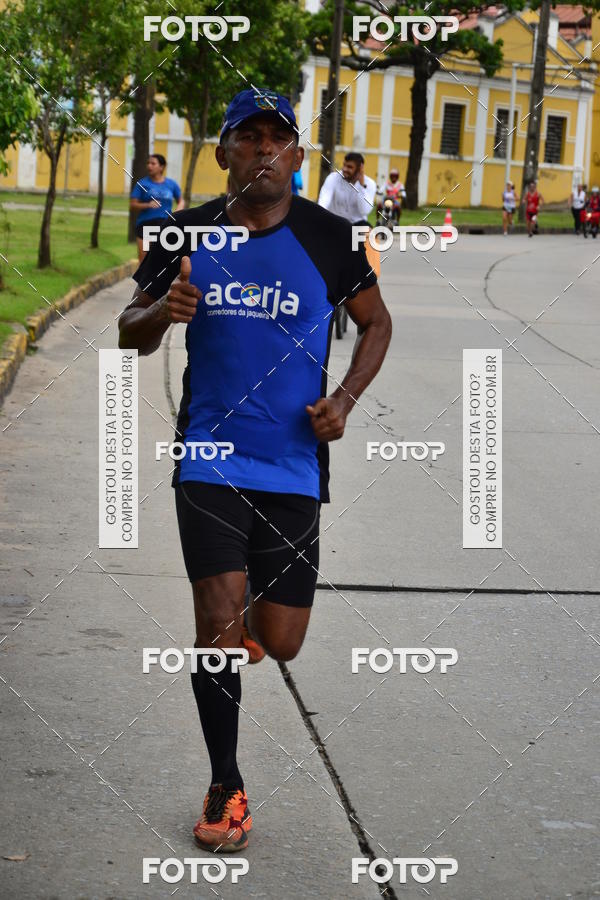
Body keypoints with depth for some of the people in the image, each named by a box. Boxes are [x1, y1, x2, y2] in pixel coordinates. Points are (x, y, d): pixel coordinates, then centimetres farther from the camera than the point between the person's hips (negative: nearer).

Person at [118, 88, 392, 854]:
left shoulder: (328, 237, -2)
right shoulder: (187, 234, 1)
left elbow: (375, 322, 12)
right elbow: (130, 335, 9)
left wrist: (344, 399, -4)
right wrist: (161, 311, -15)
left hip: (294, 465, 0)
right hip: (209, 456, 0)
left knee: (279, 643, 2)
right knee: (218, 623, -9)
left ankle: (256, 613, 42)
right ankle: (225, 786, 9)